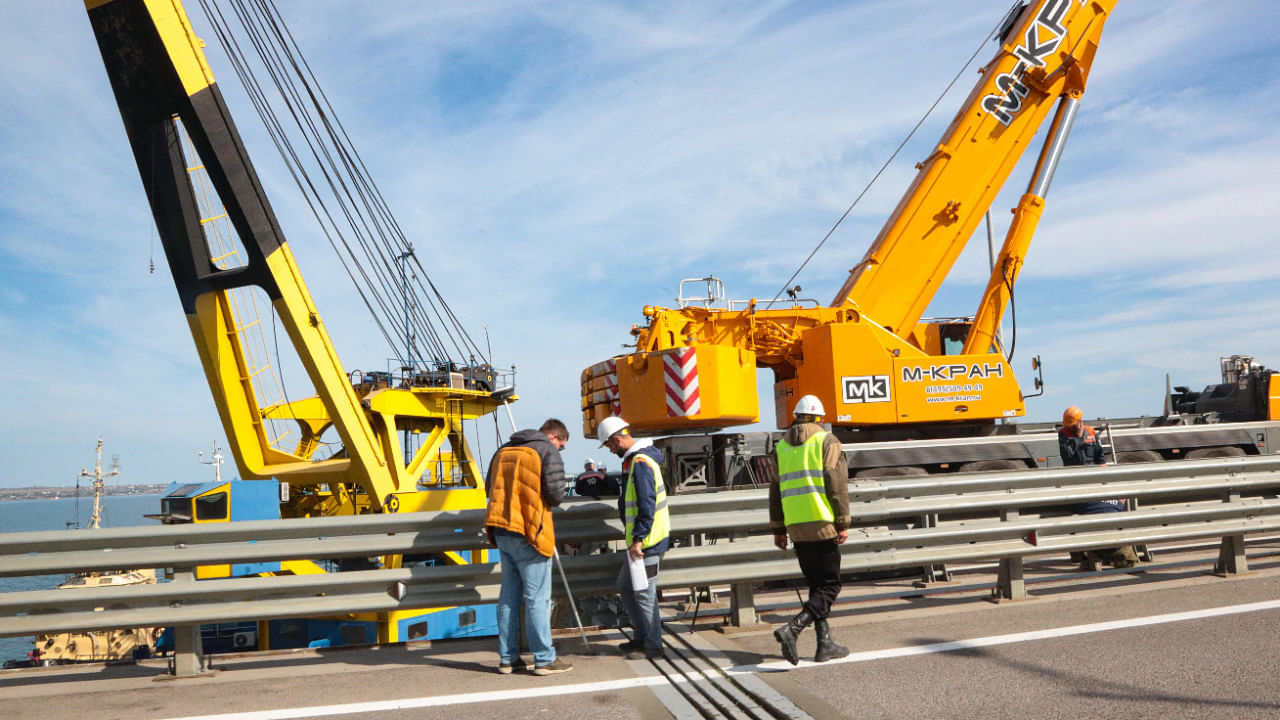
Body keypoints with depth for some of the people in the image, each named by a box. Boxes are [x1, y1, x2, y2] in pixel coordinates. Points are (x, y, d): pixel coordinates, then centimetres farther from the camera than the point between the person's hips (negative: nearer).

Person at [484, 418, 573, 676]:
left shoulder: (504, 451, 15)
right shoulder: (547, 451, -6)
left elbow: (489, 488, 18)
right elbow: (555, 494, -12)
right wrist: (538, 499, 9)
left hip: (502, 531, 7)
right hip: (529, 534, -7)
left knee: (509, 596, 13)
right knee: (537, 598, -1)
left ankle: (507, 658, 17)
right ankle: (545, 659, 3)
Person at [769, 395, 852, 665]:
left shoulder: (781, 446, 13)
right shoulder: (827, 441, -2)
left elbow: (775, 491, 14)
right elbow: (837, 485, -9)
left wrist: (778, 529, 18)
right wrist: (843, 523, -7)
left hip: (796, 528, 6)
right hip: (823, 524, -6)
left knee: (817, 585, 15)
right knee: (829, 585, -2)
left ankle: (825, 644, 14)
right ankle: (792, 628, -18)